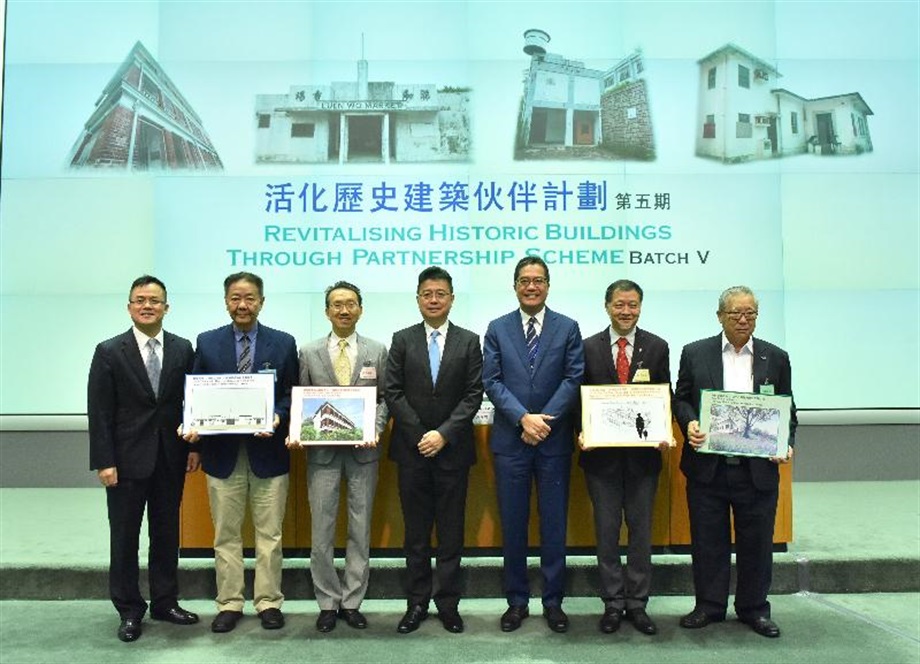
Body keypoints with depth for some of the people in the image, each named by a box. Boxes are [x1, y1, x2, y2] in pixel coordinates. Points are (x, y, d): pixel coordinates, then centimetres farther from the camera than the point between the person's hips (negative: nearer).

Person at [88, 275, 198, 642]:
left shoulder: (183, 349, 2)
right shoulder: (109, 352, -5)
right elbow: (99, 412, -7)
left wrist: (194, 446, 2)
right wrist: (104, 461, -11)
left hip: (171, 458, 2)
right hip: (127, 459, -2)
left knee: (166, 532, 12)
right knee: (124, 537, 8)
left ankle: (165, 602, 26)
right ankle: (129, 610, 22)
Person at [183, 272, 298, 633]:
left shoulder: (283, 343, 1)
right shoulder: (207, 342, 4)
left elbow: (292, 395, 1)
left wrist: (279, 417, -18)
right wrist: (194, 425, -13)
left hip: (268, 451, -1)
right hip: (223, 453, 1)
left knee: (269, 534, 8)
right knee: (226, 535, 11)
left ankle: (269, 602, 21)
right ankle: (229, 604, 24)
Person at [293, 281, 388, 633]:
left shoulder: (377, 351, 4)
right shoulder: (309, 352, 5)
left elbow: (384, 399, 4)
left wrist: (375, 429, -12)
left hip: (363, 450, 0)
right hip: (322, 451, 0)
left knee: (360, 531, 8)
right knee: (322, 533, 5)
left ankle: (352, 602, 21)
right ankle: (328, 603, 20)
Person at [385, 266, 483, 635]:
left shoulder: (468, 341, 3)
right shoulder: (402, 340, 4)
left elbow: (474, 395, -3)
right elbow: (393, 393, -1)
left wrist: (444, 434, -13)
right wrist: (420, 435, -9)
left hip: (453, 449, 0)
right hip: (411, 448, 1)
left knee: (451, 531, 7)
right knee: (416, 531, 9)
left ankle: (448, 602, 19)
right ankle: (417, 602, 20)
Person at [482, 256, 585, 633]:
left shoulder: (568, 328, 4)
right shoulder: (497, 329, 5)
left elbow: (573, 379, -3)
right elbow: (492, 381, -2)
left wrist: (545, 420, -13)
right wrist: (523, 418, -14)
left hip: (555, 441, 0)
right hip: (510, 441, 1)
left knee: (554, 525, 7)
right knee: (513, 525, 8)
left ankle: (553, 601, 21)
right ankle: (517, 601, 21)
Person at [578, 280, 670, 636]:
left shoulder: (657, 347, 3)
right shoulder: (589, 347, 1)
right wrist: (582, 434, -13)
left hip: (643, 451, 1)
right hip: (601, 451, 0)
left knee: (641, 529, 10)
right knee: (606, 530, 8)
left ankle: (637, 604, 22)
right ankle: (613, 603, 20)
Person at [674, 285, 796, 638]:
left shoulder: (776, 358, 6)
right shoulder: (695, 353, 3)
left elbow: (787, 410, 8)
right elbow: (681, 398, 5)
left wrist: (786, 443, -8)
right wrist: (689, 423, -15)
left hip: (758, 468, 1)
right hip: (707, 466, -1)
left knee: (756, 542, 10)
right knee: (708, 540, 9)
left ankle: (754, 608, 28)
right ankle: (709, 605, 24)